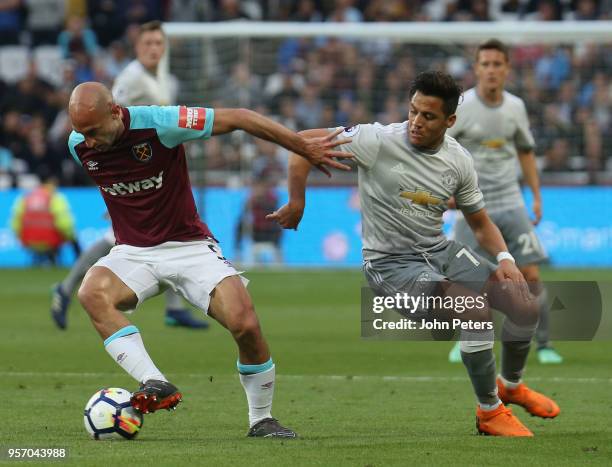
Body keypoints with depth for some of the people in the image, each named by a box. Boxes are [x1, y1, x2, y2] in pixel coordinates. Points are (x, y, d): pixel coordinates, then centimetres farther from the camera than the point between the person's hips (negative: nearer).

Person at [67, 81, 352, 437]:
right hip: (133, 253, 3)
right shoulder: (79, 146, -7)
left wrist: (306, 147, -11)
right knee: (92, 292, -31)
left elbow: (237, 118, -14)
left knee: (245, 323, -21)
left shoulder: (158, 123, -21)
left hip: (190, 246, -3)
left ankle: (262, 420, 2)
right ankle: (155, 384, -35)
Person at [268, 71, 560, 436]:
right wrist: (297, 203, -13)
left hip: (441, 251, 6)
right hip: (391, 265, -6)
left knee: (525, 306, -4)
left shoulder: (459, 161, -2)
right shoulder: (380, 141, -19)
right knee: (477, 309, -27)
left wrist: (505, 258, -7)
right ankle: (490, 413, -6)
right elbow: (304, 142, -15)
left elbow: (480, 222, 10)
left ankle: (511, 385, 28)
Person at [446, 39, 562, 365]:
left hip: (511, 204, 3)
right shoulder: (460, 108, -9)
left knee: (531, 276, -5)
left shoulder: (515, 107, 4)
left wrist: (537, 196, 13)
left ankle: (544, 345, 5)